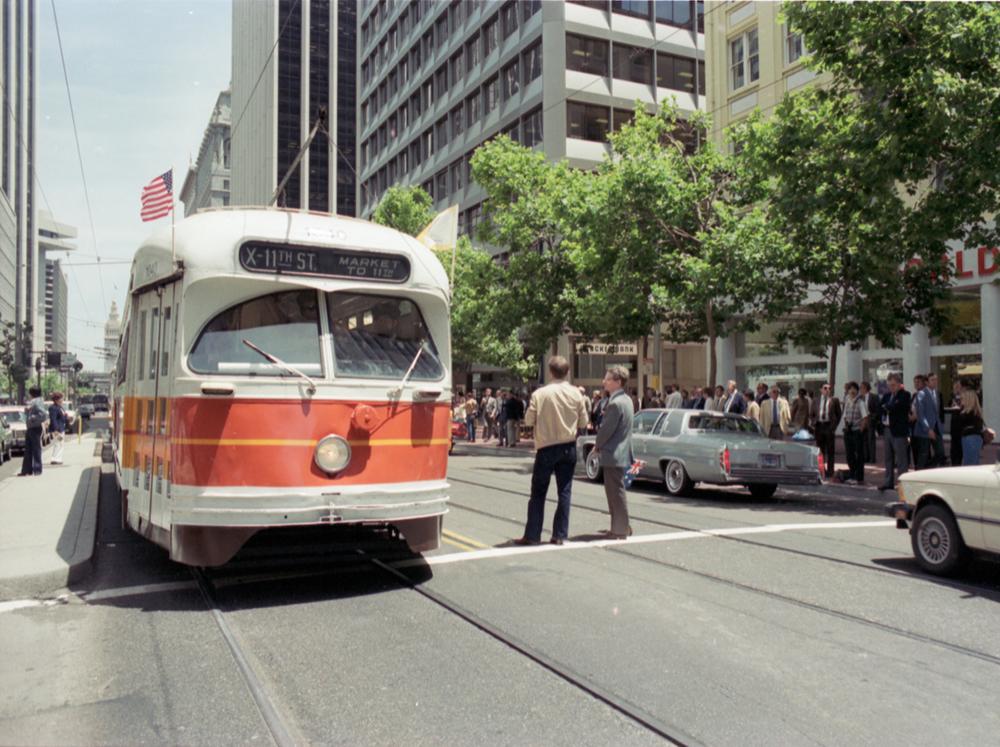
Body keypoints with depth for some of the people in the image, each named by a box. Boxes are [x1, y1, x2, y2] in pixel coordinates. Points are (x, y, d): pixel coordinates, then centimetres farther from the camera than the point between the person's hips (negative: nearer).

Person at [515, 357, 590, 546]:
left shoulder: (540, 394, -11)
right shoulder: (576, 393, -5)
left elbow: (529, 420, -5)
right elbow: (583, 422, 1)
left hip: (546, 447, -2)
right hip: (568, 447, 2)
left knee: (538, 492, 6)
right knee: (564, 491, 9)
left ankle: (532, 535, 7)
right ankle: (560, 535, 10)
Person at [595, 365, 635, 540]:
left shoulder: (615, 403, -20)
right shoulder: (627, 400, 11)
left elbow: (606, 429, -18)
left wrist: (597, 445, -1)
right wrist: (600, 444, 13)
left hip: (613, 456, -10)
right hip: (622, 453, 10)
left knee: (616, 493, -1)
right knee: (615, 492, 18)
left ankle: (620, 530, 6)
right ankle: (620, 527, 26)